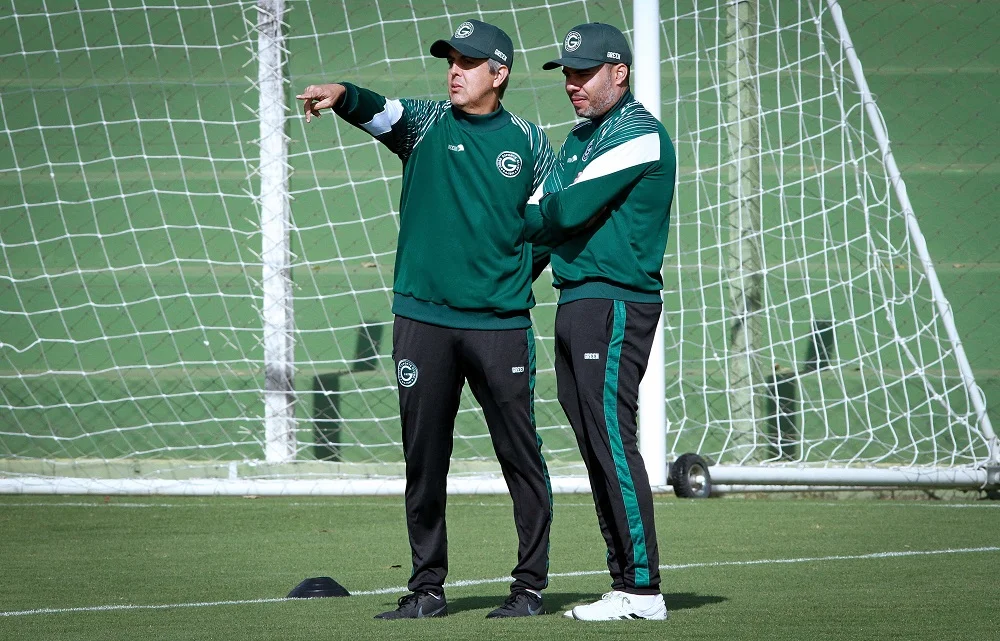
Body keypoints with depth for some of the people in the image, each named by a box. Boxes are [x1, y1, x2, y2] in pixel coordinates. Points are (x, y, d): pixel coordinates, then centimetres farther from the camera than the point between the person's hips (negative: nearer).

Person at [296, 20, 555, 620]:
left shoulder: (529, 143, 6)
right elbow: (381, 113, -16)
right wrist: (341, 96, -38)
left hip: (501, 323, -1)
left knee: (521, 455, 1)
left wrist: (518, 273, 2)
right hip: (423, 318, 1)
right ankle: (428, 588, 12)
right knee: (424, 459, 4)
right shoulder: (426, 123, 5)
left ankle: (531, 586, 9)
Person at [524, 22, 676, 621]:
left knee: (613, 443, -12)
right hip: (574, 302, 9)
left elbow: (569, 211, -17)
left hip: (617, 305, -9)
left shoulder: (641, 135, -10)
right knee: (597, 450, 9)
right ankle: (626, 584, 12)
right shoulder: (582, 137, 20)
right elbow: (539, 218, 16)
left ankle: (644, 590, -11)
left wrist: (521, 219, 1)